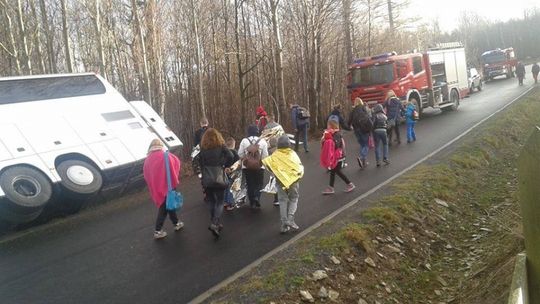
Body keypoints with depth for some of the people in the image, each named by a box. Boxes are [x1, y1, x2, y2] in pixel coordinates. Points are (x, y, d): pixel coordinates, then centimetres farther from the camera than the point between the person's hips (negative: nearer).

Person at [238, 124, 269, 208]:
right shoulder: (262, 141, -6)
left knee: (250, 184, 12)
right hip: (259, 167, -1)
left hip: (246, 167, 1)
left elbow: (240, 154, -4)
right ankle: (256, 197, -11)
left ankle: (252, 202, 17)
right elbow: (265, 155, -5)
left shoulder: (244, 141, -5)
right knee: (259, 184, 12)